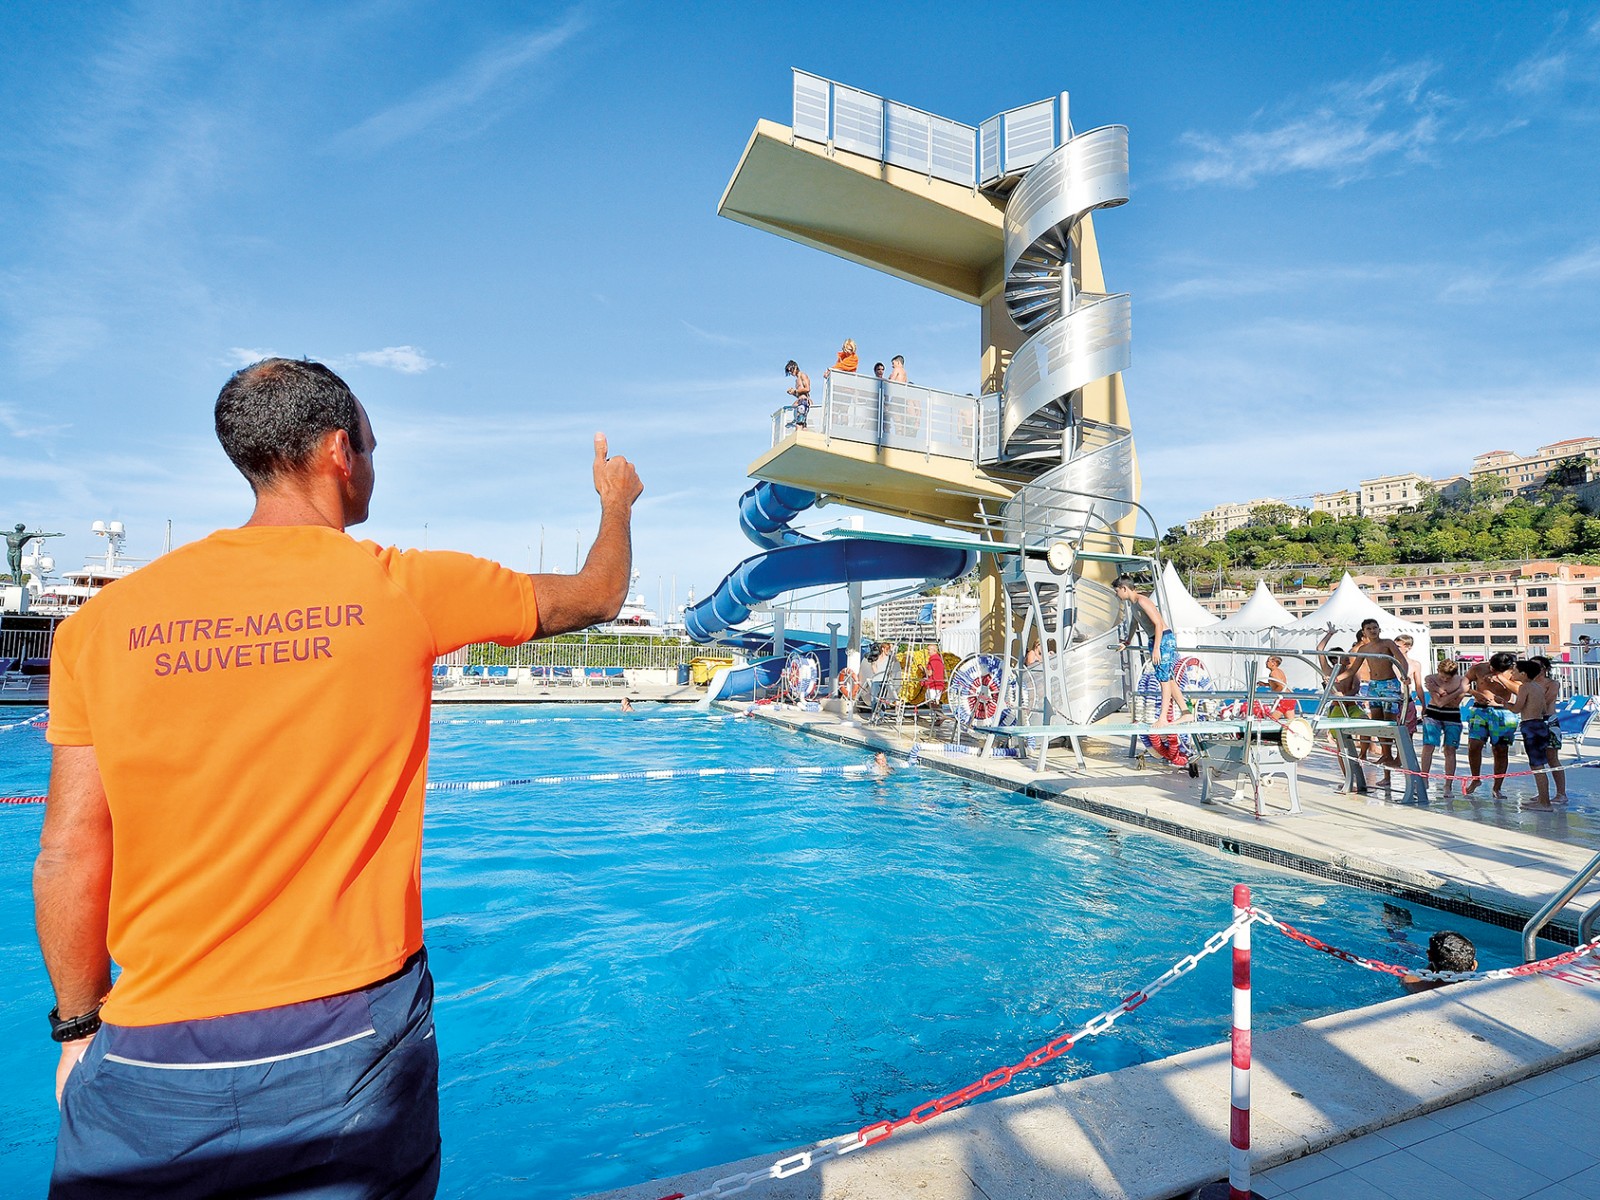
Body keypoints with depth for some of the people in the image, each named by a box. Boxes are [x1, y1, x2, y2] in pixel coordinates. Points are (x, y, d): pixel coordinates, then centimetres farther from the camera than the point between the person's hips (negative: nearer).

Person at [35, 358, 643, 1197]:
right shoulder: (409, 589, -10)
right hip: (352, 1043, -1)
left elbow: (69, 859, -1)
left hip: (152, 1063, 2)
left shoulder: (103, 622, -4)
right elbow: (596, 596, 5)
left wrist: (80, 1028, 14)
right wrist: (616, 501, 24)